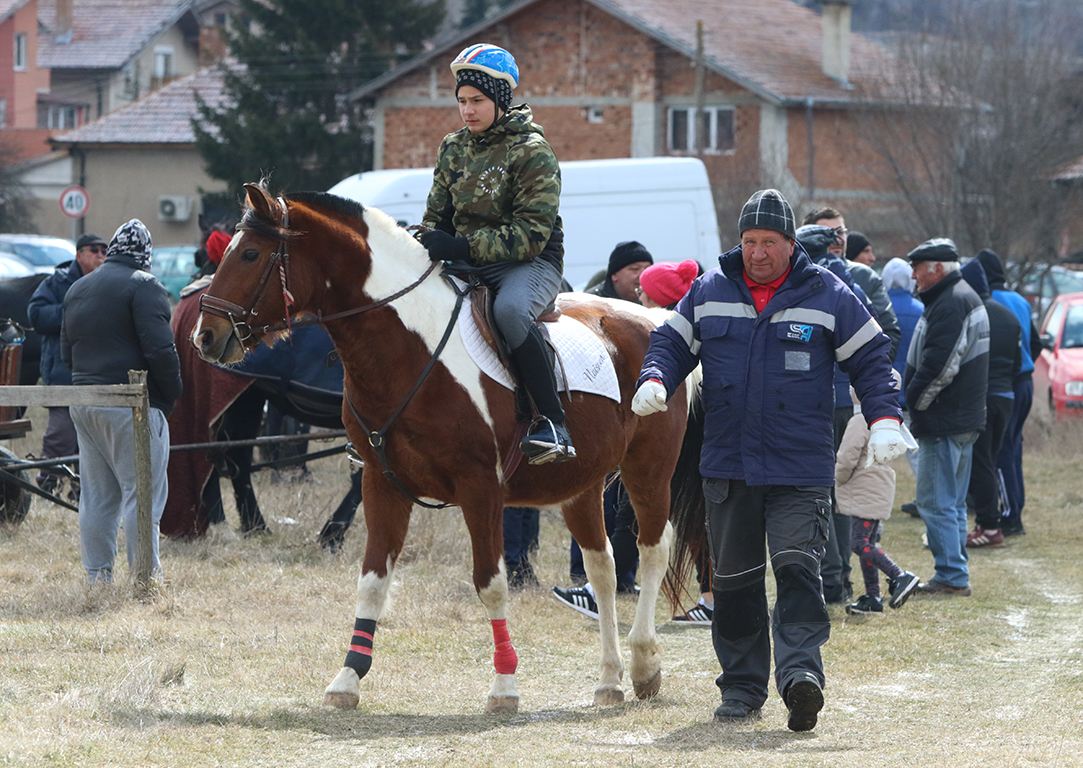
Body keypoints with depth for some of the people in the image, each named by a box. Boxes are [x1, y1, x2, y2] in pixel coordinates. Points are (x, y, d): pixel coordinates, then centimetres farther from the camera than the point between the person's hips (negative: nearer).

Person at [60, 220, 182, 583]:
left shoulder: (78, 289, 16)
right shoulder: (143, 286, -9)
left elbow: (66, 352, 20)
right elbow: (159, 348, -18)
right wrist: (172, 392, -6)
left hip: (83, 403, 8)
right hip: (131, 404, -8)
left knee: (96, 495, 12)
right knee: (142, 491, -4)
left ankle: (97, 574, 14)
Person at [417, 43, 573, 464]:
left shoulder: (531, 152, -11)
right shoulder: (454, 148, 10)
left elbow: (533, 234, -19)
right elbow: (437, 215, 18)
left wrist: (463, 247, -28)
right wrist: (425, 249, -6)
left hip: (530, 263, -7)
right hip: (467, 263, 7)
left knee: (509, 308, -39)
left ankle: (552, 424, -35)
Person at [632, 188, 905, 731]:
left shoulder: (827, 297, 0)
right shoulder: (709, 293, 7)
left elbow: (871, 359, 4)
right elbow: (672, 343, 15)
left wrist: (884, 419, -9)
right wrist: (654, 381, -7)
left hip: (801, 471, -3)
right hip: (727, 467, 3)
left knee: (797, 570, -17)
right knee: (734, 580, 8)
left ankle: (800, 671, -28)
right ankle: (742, 685, 18)